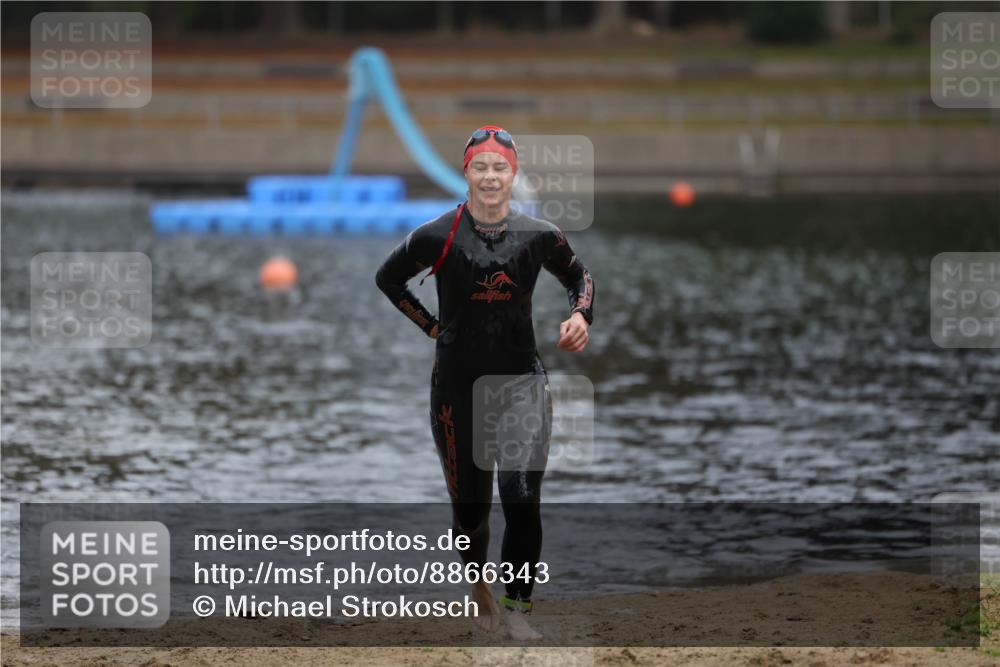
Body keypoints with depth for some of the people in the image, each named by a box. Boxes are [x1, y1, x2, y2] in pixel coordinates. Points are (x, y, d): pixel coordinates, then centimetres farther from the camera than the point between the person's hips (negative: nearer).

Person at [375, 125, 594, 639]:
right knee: (470, 502, 10)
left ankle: (516, 608, 0)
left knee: (523, 500, -12)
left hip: (522, 380, 0)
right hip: (458, 384, 0)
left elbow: (578, 276, 15)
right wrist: (432, 327, 1)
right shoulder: (438, 236, -10)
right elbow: (386, 278, 6)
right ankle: (479, 583, 37)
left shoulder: (539, 236, -5)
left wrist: (580, 315, -4)